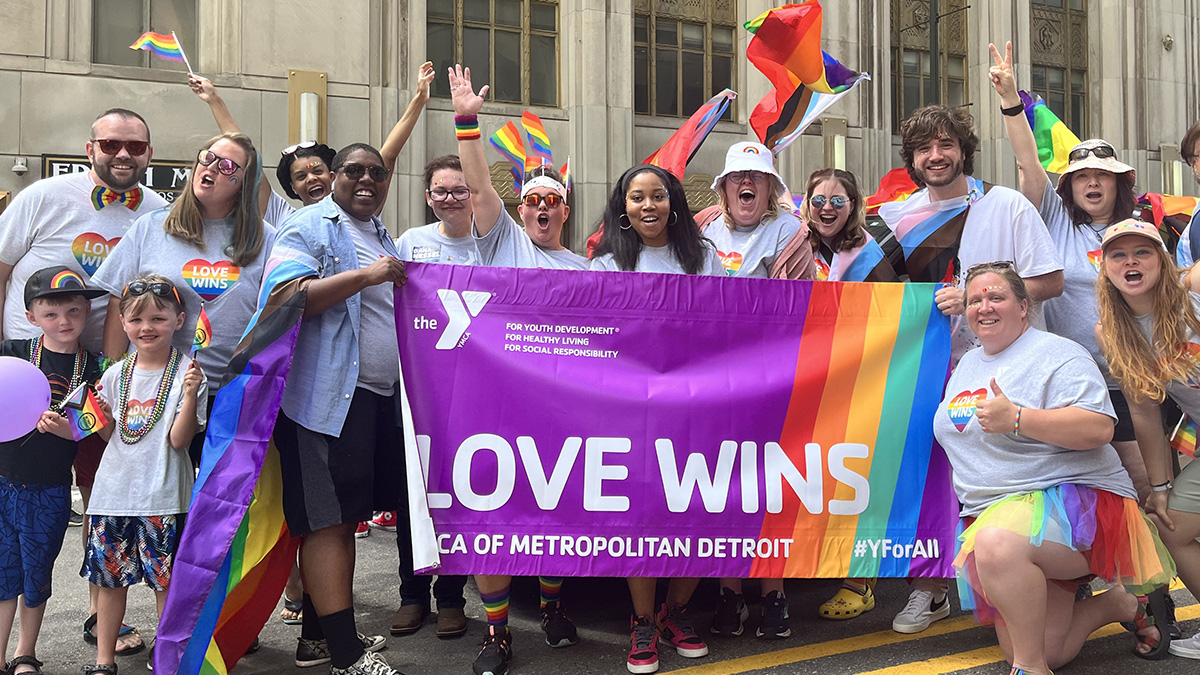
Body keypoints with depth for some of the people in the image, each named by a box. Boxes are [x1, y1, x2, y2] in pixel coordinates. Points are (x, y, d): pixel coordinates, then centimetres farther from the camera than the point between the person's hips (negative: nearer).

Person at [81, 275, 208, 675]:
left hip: (163, 496, -4)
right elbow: (108, 434, 13)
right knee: (109, 577, 10)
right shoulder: (115, 376, 8)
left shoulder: (187, 373, -6)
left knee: (166, 581, 1)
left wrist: (190, 394, -23)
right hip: (114, 491, 4)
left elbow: (179, 439, -11)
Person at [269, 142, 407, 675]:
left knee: (344, 518, 12)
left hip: (377, 397, 9)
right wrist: (365, 276, -19)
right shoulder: (309, 227, -3)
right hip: (326, 396, -9)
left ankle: (320, 632, 21)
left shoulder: (384, 239, 24)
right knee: (327, 521, -8)